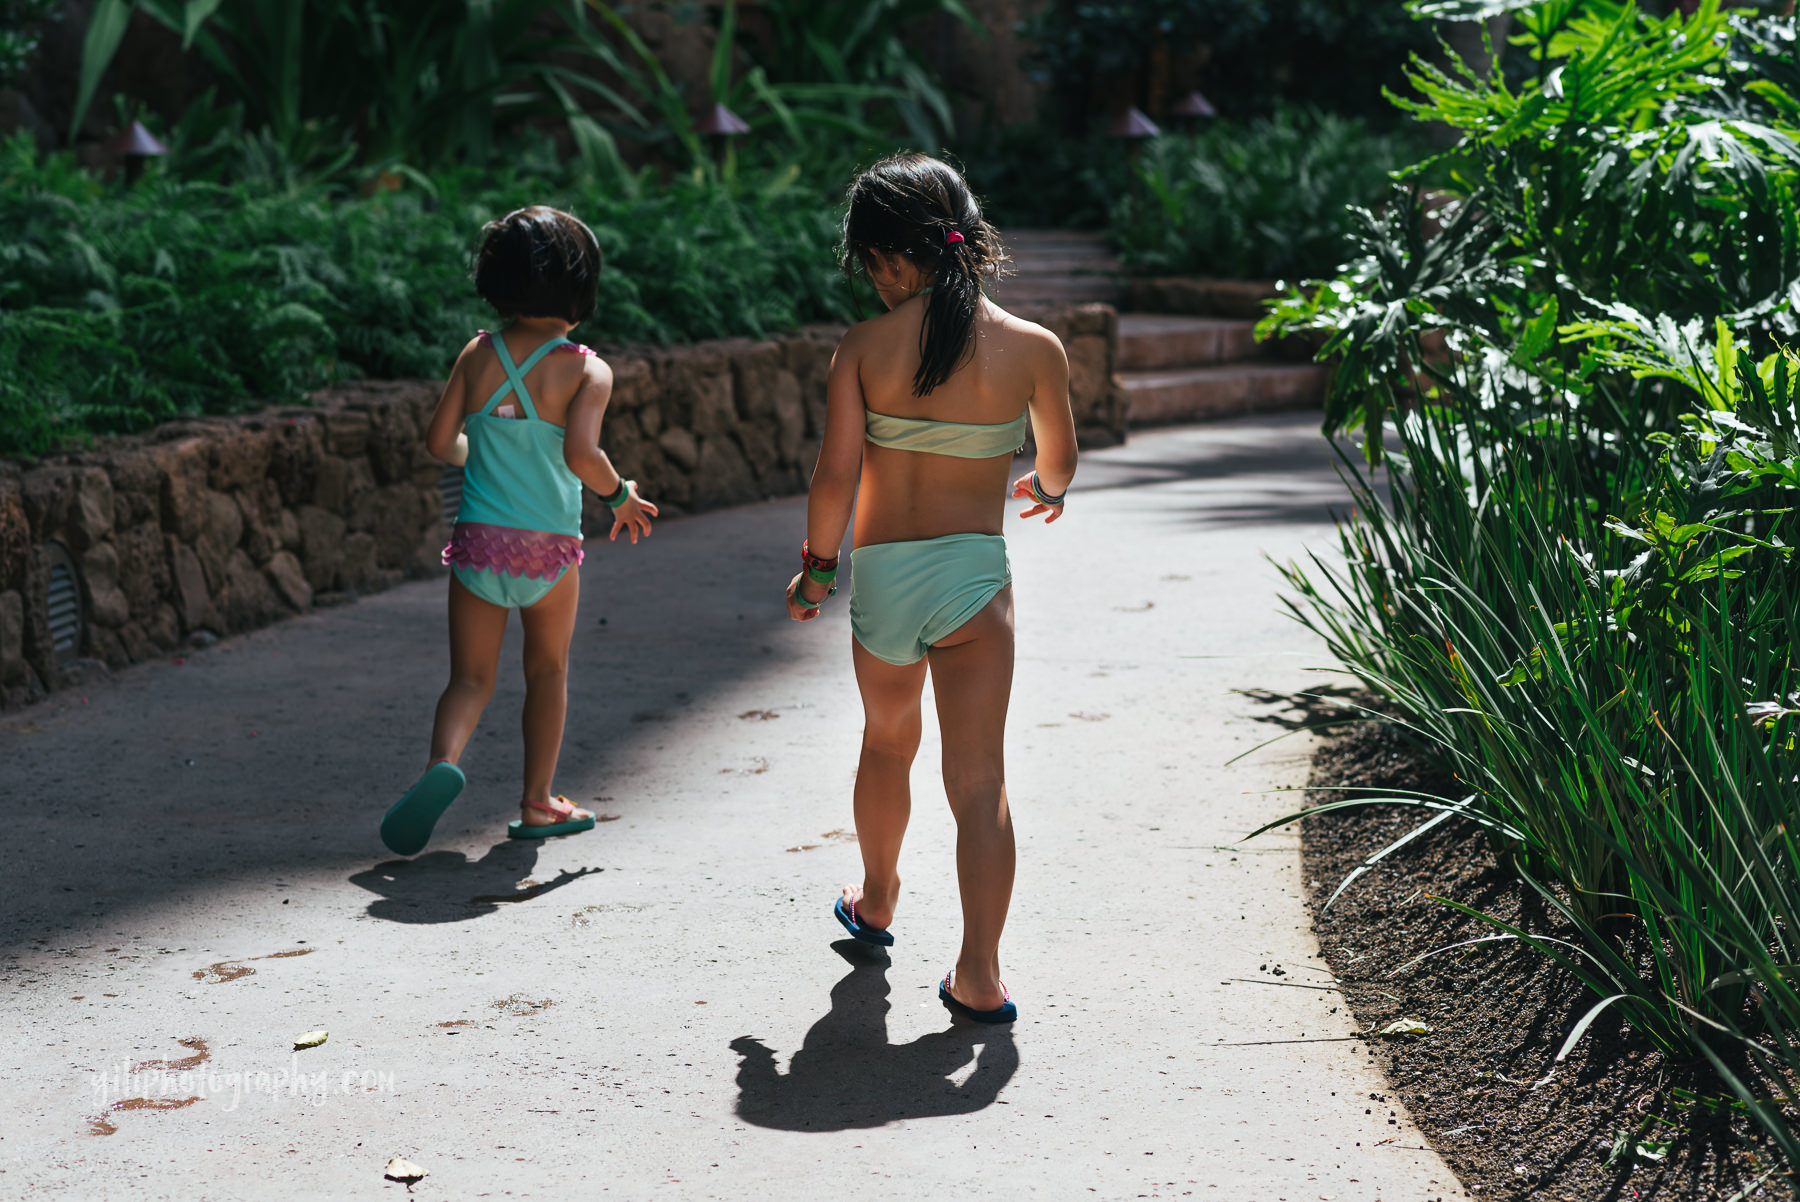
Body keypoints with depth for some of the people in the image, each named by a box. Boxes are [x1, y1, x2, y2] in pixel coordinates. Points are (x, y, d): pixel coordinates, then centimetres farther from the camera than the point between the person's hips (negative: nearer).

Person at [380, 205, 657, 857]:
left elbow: (439, 442, 1)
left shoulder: (478, 355, 1)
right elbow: (581, 454, -21)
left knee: (470, 677, 9)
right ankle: (537, 802, 26)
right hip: (548, 546, -2)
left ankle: (443, 760, -21)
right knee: (547, 670, 19)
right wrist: (621, 496, -3)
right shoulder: (587, 370, -8)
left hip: (478, 537, 2)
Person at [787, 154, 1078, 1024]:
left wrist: (814, 569, 8)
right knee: (979, 780, 1)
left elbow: (835, 477, -9)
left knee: (888, 742, 26)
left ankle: (875, 901, 47)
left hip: (879, 574, 2)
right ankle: (978, 977, -1)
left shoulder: (864, 348, -6)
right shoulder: (1033, 348, -5)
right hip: (974, 572, -2)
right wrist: (1045, 491, 35)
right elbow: (1059, 463, 11)